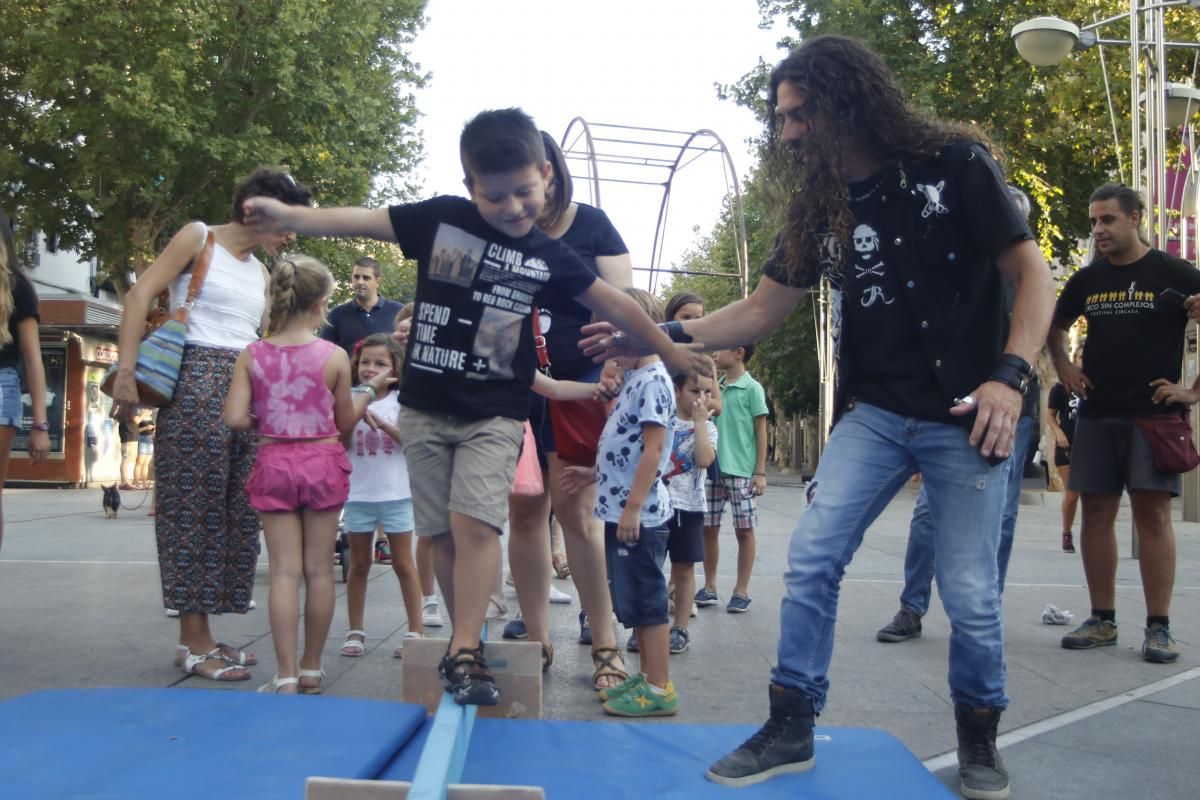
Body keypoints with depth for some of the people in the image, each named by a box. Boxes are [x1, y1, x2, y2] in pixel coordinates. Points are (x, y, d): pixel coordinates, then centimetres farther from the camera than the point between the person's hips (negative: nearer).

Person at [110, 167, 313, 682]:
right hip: (196, 381, -7)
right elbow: (140, 295, -7)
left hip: (248, 391, 7)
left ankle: (201, 636, 14)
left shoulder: (261, 274, 22)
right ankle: (194, 642, -2)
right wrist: (126, 372, -17)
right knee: (193, 505, -6)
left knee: (235, 512, 5)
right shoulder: (200, 237, 2)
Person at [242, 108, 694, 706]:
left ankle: (463, 654, -9)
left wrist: (672, 353, 8)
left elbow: (616, 305, 5)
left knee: (475, 523, -16)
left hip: (495, 416, -1)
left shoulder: (549, 257, -1)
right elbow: (361, 221, -2)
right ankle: (468, 641, 18)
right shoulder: (441, 218, -2)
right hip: (425, 408, 1)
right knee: (444, 534, 5)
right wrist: (288, 216, -12)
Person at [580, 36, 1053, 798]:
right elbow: (761, 312, 7)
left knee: (970, 593, 1)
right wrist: (660, 335, -4)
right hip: (874, 413, 4)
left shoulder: (954, 163, -9)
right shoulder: (819, 206, 5)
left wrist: (1011, 376, -22)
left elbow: (1033, 275, -8)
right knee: (811, 559, -5)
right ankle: (791, 727, 9)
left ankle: (979, 737, 26)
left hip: (965, 417, -4)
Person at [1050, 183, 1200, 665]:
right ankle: (1102, 620, 13)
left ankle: (1159, 627, -1)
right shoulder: (1087, 278, 10)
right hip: (1096, 413, 4)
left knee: (1153, 513, -6)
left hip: (1153, 413, -4)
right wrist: (1064, 370, 12)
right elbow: (1056, 326, 26)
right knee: (1096, 512, 4)